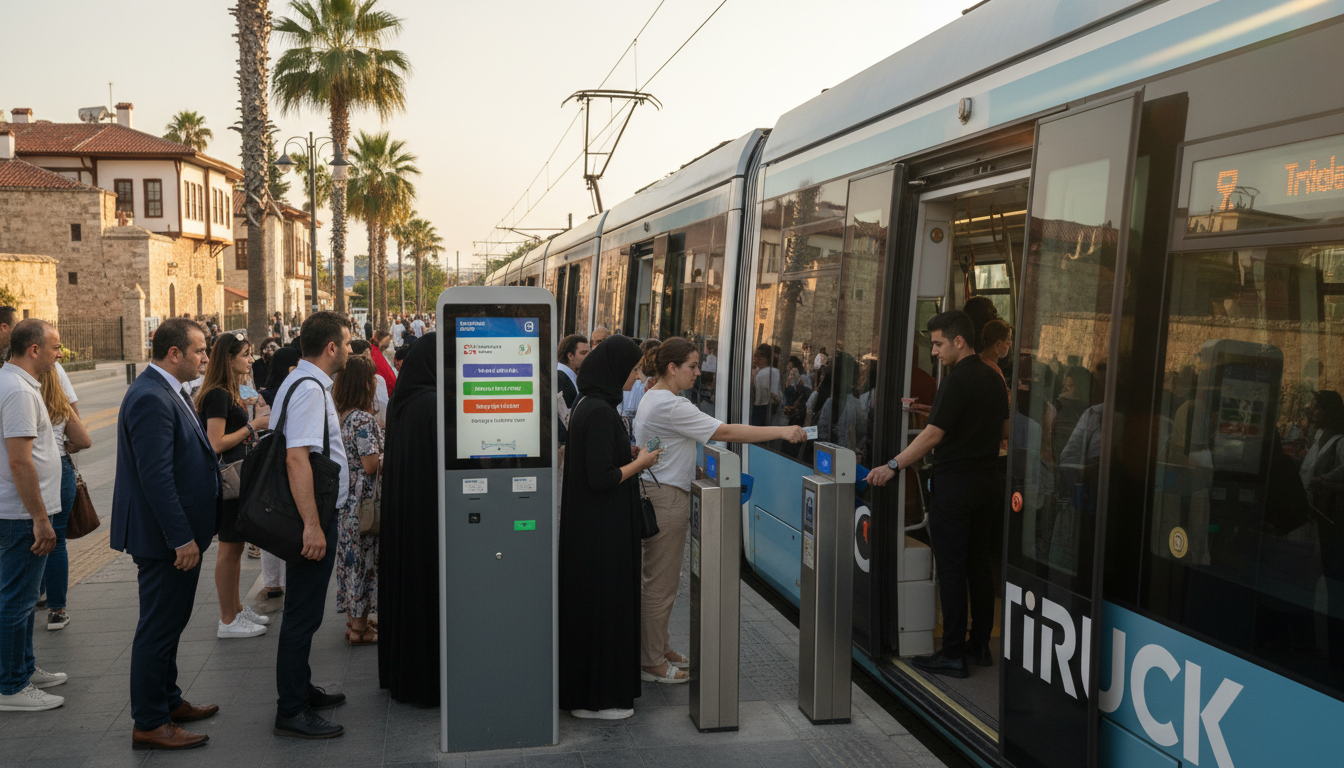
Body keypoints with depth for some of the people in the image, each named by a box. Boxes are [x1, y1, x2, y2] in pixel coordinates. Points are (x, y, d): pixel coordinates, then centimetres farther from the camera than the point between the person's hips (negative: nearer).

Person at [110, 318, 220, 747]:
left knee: (168, 623, 21)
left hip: (178, 532, 11)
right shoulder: (150, 399, -22)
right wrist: (182, 538, -24)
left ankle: (168, 702, 35)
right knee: (159, 627, 0)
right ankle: (149, 724, 12)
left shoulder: (170, 391, 11)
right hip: (164, 535, -11)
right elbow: (156, 476, -26)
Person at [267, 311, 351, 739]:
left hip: (314, 516, 11)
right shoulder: (310, 389, -19)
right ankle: (291, 712, 8)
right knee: (303, 613, -2)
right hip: (312, 517, -11)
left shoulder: (302, 383, 13)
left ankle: (301, 690, 35)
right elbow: (297, 458, -27)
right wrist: (312, 526, -29)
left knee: (304, 609, 20)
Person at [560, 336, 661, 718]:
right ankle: (594, 697, 13)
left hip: (589, 525, 10)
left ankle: (581, 687, 30)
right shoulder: (600, 412, -22)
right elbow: (602, 478, -24)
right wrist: (639, 462, -11)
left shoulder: (588, 405, 9)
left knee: (589, 603, 18)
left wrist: (631, 457, 11)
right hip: (602, 529, -10)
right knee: (601, 604, 1)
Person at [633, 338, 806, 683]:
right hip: (666, 497, -11)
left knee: (662, 579, 17)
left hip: (657, 492, 11)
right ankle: (651, 662, 7)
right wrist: (782, 431, -22)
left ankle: (659, 648, 28)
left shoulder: (653, 398, 13)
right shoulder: (671, 406, -20)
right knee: (660, 583, -2)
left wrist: (691, 468, 13)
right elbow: (725, 432, -24)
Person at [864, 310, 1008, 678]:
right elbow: (1005, 430, 19)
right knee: (979, 564, 14)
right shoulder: (994, 378, 10)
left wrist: (893, 466, -20)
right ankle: (980, 645, 21)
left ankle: (953, 654, 2)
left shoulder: (957, 381, -17)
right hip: (986, 481, 9)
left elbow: (933, 434, -21)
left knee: (951, 568, -3)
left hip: (954, 485, -9)